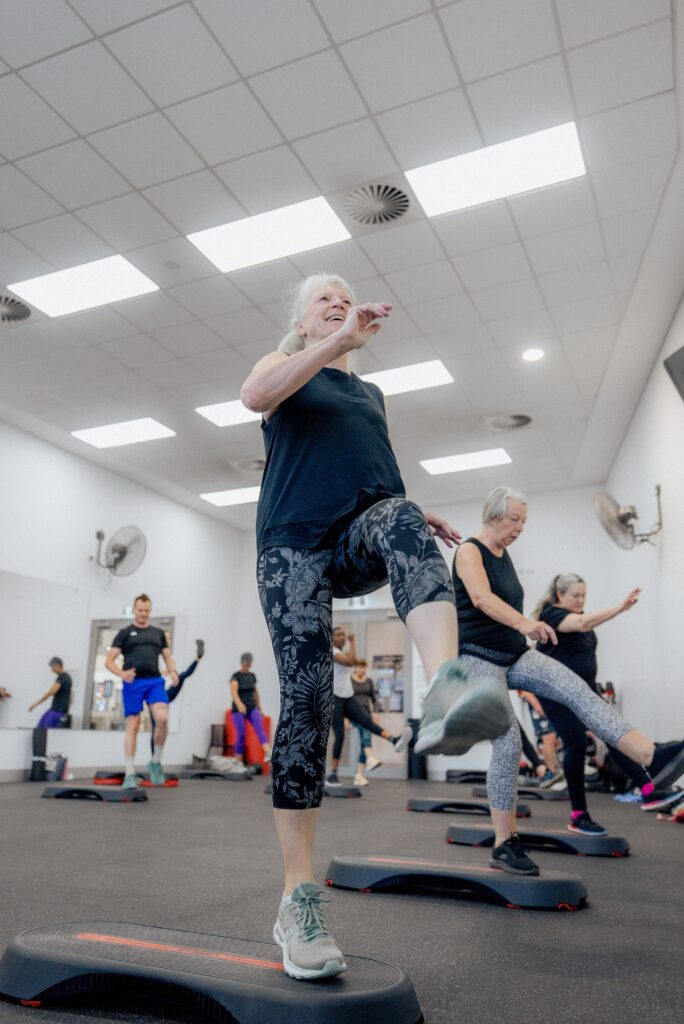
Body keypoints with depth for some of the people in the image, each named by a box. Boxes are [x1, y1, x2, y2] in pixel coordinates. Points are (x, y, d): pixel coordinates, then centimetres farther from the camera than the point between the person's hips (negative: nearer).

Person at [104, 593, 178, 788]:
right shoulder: (125, 633, 10)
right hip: (133, 683, -2)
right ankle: (130, 773, 7)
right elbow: (109, 661, 4)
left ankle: (156, 761, 3)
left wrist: (173, 671, -4)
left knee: (162, 719, -18)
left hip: (155, 681, 2)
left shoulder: (158, 633, 19)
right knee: (133, 726, -2)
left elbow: (167, 657, 19)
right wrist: (122, 674, -16)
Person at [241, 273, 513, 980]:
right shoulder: (284, 364, 18)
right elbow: (255, 396, -8)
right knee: (306, 697, -13)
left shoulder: (371, 394, 30)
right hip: (294, 541, -2)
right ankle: (298, 899, -6)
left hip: (361, 537, 3)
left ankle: (445, 690, -62)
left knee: (397, 518, -35)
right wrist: (340, 339, -15)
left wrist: (415, 514, 12)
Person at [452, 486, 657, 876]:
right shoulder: (469, 551, -11)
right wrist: (524, 622, -46)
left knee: (580, 691, -15)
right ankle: (505, 844, 0)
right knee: (508, 745, -11)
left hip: (516, 655, 7)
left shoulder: (505, 555, 13)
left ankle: (651, 759, -28)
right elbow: (482, 599, -30)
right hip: (480, 658, -7)